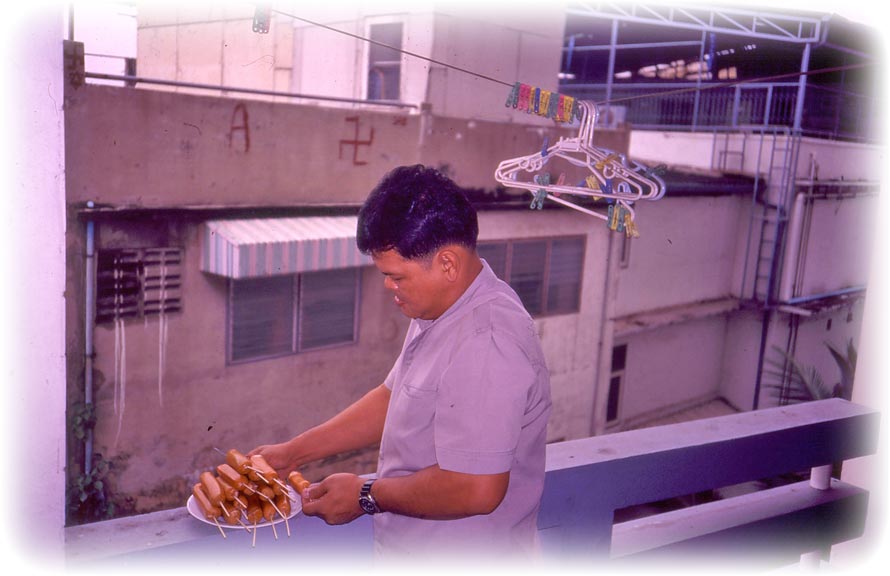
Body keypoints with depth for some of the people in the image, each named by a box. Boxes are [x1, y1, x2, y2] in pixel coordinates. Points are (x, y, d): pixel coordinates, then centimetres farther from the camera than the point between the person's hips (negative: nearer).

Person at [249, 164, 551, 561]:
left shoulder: (486, 346, -29)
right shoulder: (441, 310, 3)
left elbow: (475, 490, -31)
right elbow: (393, 399, 13)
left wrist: (367, 496, -18)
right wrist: (294, 453, 10)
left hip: (466, 560, -8)